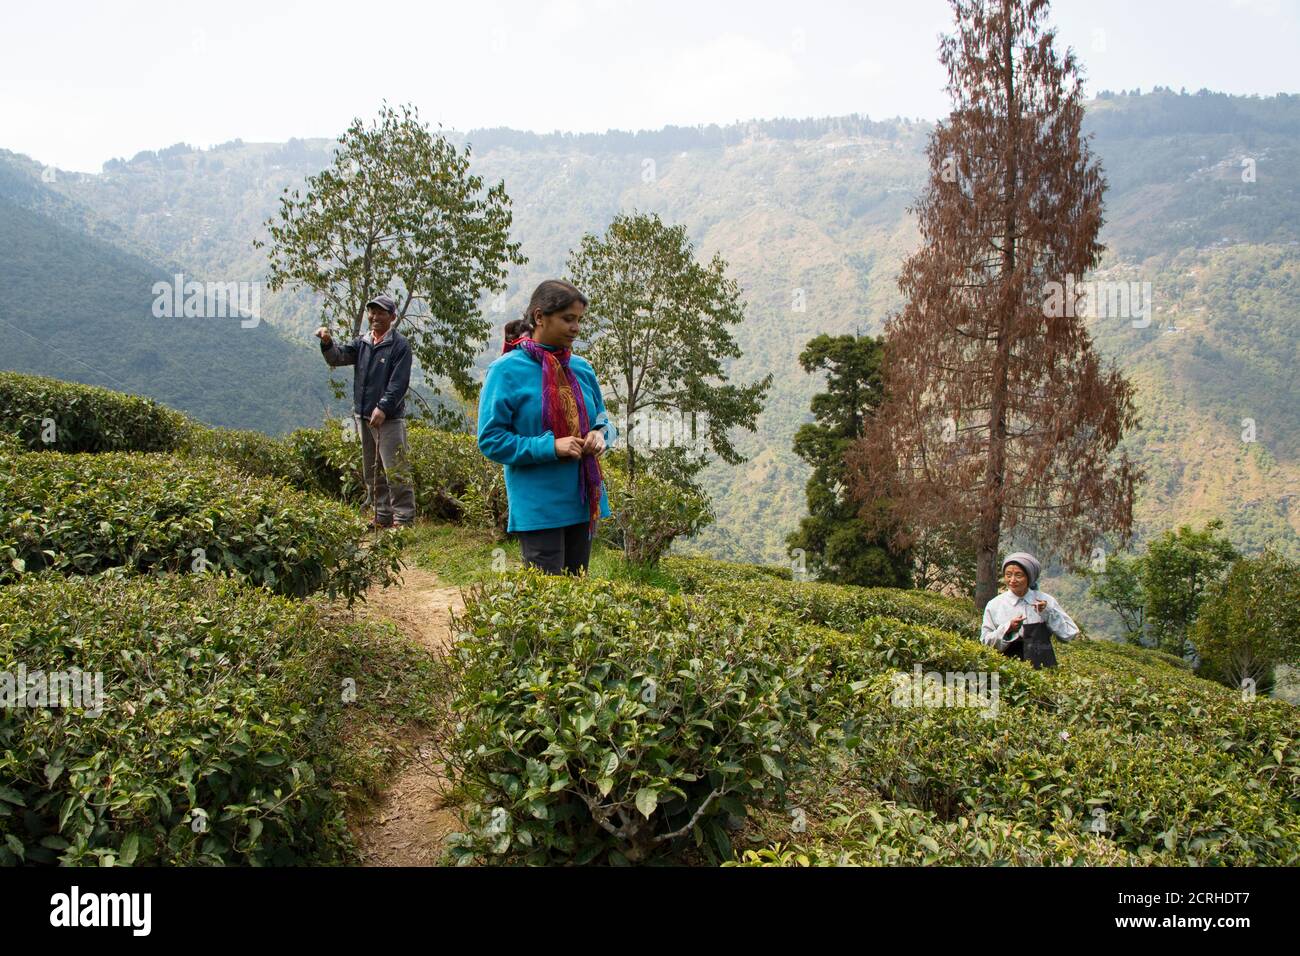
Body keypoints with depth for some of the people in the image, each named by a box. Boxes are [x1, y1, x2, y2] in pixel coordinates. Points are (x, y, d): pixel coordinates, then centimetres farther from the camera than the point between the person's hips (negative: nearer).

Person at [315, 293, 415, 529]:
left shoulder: (399, 345, -6)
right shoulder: (362, 342, 14)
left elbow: (398, 383, -14)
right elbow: (337, 358, 4)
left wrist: (383, 408, -23)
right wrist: (327, 343, -17)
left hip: (389, 419, -7)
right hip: (363, 416, 7)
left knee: (395, 470, -9)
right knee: (371, 472, 13)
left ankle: (404, 517, -4)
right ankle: (382, 516, 23)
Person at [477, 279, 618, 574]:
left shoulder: (582, 368, 8)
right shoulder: (507, 370, -9)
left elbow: (603, 420, 19)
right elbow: (491, 439, -11)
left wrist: (600, 435, -6)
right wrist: (551, 447, -20)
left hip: (583, 502, 6)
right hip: (538, 506, -6)